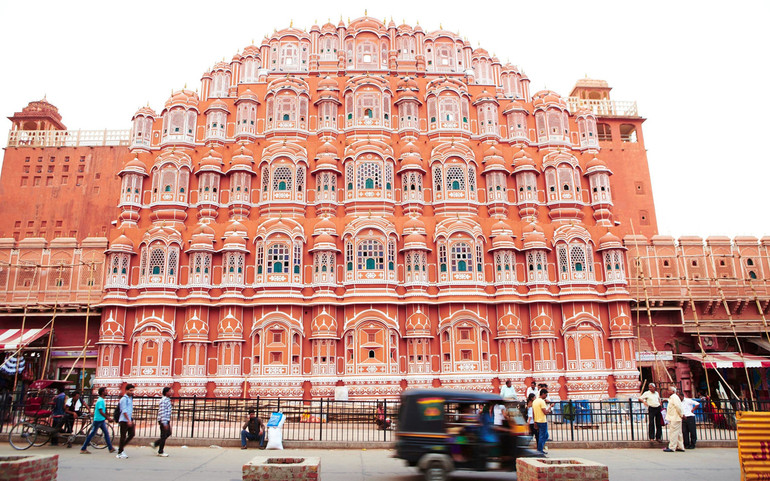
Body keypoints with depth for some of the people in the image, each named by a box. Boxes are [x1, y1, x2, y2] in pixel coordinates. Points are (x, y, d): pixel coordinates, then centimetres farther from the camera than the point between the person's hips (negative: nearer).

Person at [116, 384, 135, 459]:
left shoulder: (130, 398, 15)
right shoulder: (124, 399, -13)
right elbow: (124, 411, -18)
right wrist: (128, 420, -22)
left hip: (130, 420, 9)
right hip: (124, 420, -9)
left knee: (132, 433, 6)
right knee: (123, 436, -2)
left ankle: (121, 447, 18)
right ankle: (119, 453, 7)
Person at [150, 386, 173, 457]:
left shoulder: (168, 399, 12)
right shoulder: (163, 400, -19)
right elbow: (162, 412, -23)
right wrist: (164, 423, -24)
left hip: (167, 420, 10)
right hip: (163, 421, -10)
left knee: (168, 433, 16)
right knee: (164, 436, -1)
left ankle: (154, 444, 25)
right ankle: (160, 452, 11)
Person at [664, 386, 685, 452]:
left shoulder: (674, 397, -13)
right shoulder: (672, 397, 18)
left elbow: (678, 406, -21)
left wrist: (681, 415, -13)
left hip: (675, 418, -10)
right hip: (673, 418, 10)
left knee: (673, 432, -9)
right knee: (678, 433, 12)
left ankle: (672, 447, -9)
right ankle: (680, 447, 17)